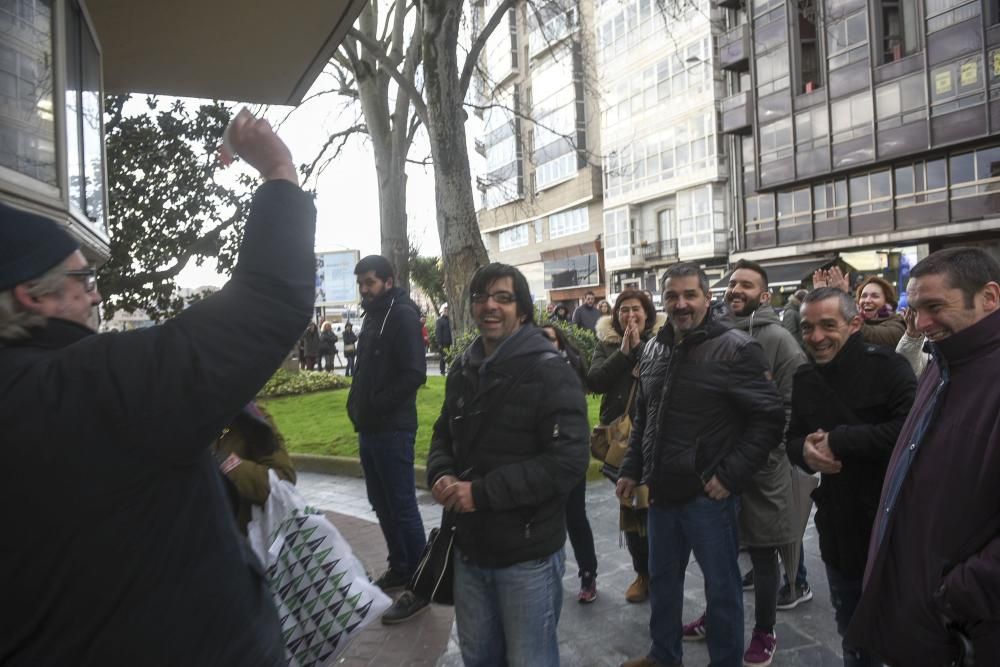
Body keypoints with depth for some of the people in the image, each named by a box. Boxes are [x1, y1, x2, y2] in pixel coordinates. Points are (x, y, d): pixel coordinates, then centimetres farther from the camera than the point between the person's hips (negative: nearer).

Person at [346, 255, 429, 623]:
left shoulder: (402, 315, -12)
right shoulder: (373, 315, 16)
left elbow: (414, 374, -22)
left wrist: (375, 406, -18)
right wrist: (356, 404, 8)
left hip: (392, 430, -9)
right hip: (370, 428, 9)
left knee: (402, 506, -2)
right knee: (382, 503, 17)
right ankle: (399, 568, 33)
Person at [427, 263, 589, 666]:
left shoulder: (550, 373, -15)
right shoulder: (463, 370, 6)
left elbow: (568, 462, -23)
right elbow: (444, 436, 15)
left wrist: (482, 492, -23)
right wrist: (441, 475, -8)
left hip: (528, 554, -6)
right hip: (470, 547, 6)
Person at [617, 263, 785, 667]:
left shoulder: (735, 349, -12)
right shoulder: (653, 350, 7)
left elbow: (770, 418, -13)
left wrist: (730, 475, -16)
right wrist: (632, 469, 12)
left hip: (708, 495, -6)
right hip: (661, 492, 6)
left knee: (721, 586, 11)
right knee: (662, 579, 20)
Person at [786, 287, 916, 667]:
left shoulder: (887, 367, -15)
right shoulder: (804, 379, 5)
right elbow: (793, 439, 9)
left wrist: (838, 440, -23)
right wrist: (805, 451, -14)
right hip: (837, 525, 6)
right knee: (851, 628, 23)